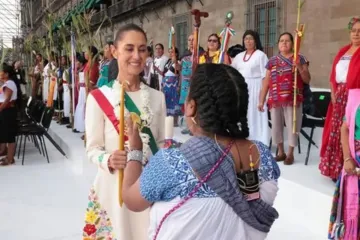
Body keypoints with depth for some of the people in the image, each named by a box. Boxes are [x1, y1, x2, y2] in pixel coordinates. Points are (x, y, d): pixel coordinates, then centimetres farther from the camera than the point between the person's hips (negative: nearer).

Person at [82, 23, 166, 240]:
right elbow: (93, 148, -7)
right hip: (115, 185, -3)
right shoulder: (99, 97, -9)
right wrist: (108, 161, -26)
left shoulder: (157, 97, 5)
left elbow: (161, 142, 11)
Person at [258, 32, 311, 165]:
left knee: (292, 126, 1)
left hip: (292, 99, -3)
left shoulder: (299, 58, 4)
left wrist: (299, 67, -14)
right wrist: (261, 100, 9)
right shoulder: (272, 61, 12)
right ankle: (281, 152, 25)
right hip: (275, 100, 3)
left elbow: (307, 80, 2)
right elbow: (266, 82, 12)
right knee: (276, 126, 8)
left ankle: (290, 153, 16)